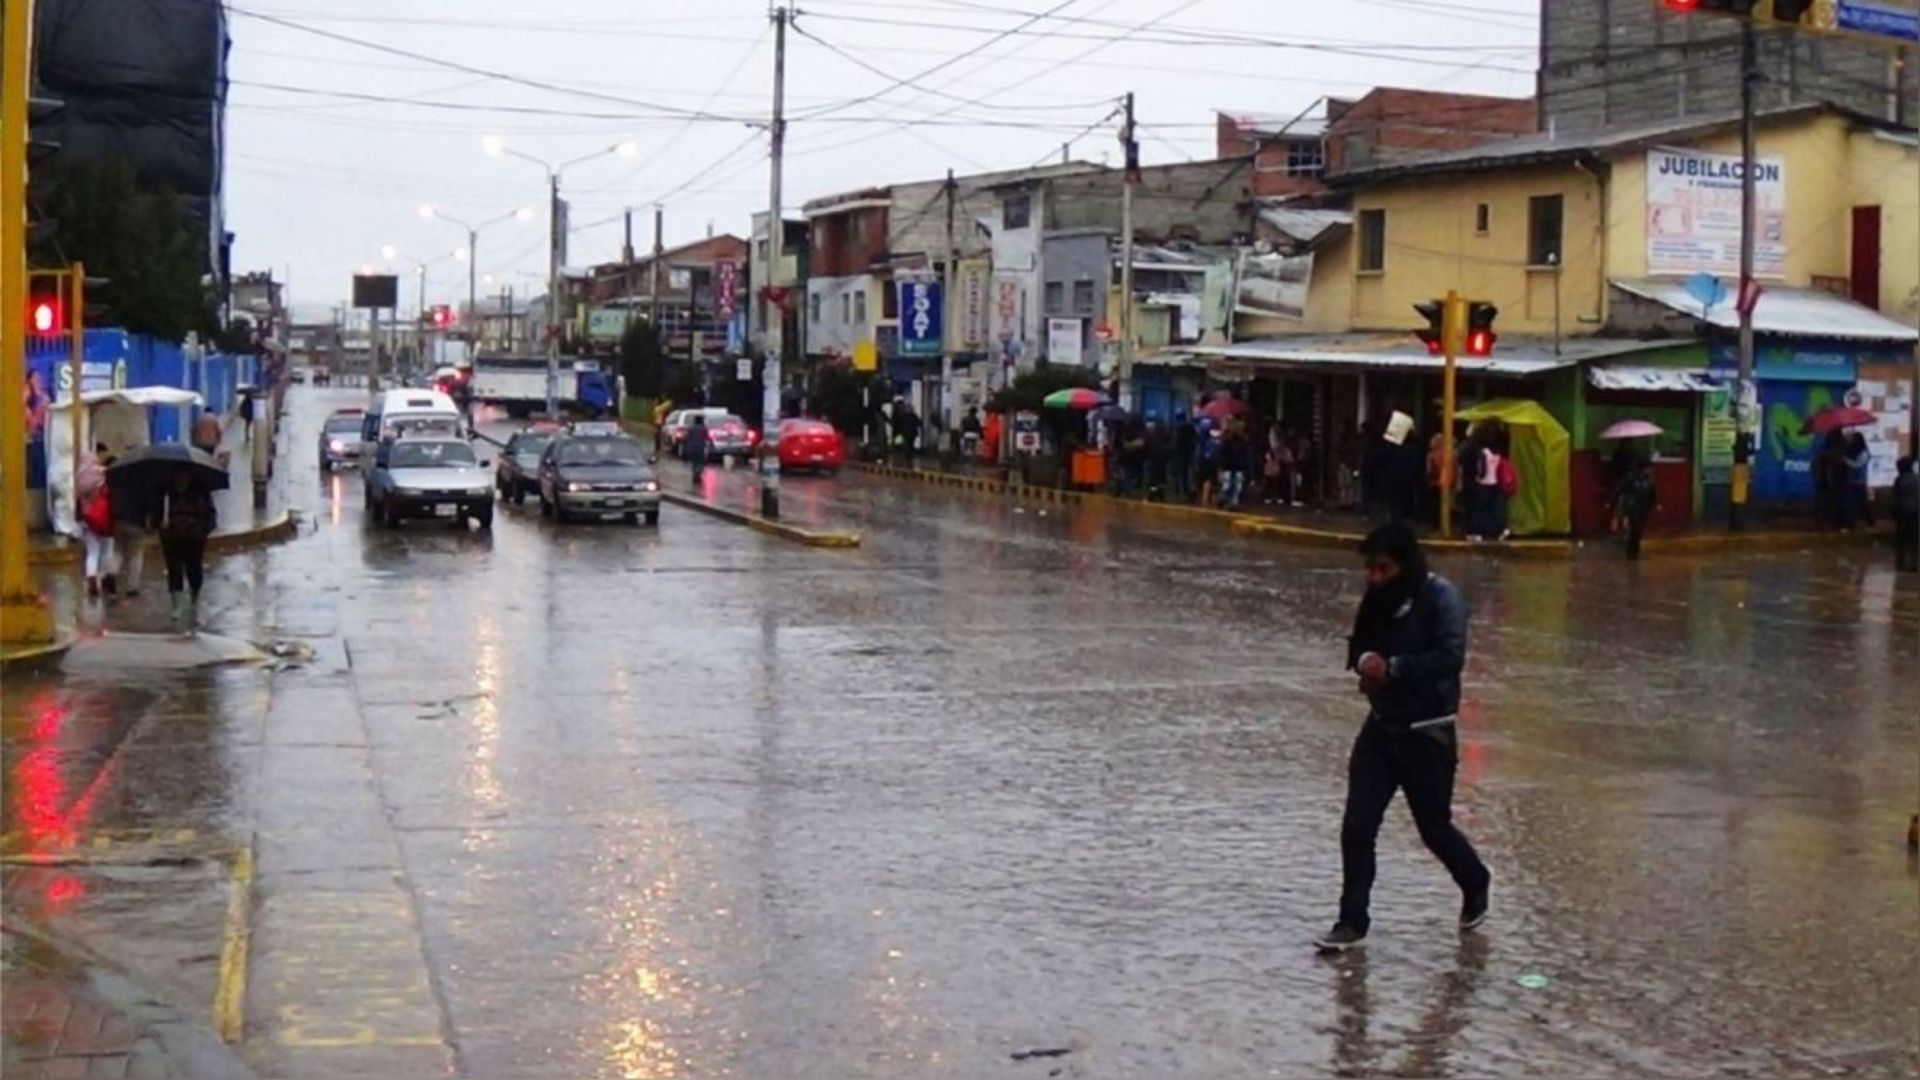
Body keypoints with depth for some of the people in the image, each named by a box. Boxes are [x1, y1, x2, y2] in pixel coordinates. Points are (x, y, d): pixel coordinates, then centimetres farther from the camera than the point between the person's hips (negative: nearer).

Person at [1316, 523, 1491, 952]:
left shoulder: (1442, 599, -16)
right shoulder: (1379, 599, 4)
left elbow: (1450, 657, -26)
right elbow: (1358, 645, 15)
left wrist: (1392, 667, -23)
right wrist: (1364, 660, -8)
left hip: (1427, 734, -5)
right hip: (1381, 727, 6)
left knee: (1434, 827, 10)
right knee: (1357, 827, -2)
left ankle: (1475, 884, 40)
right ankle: (1352, 921, 8)